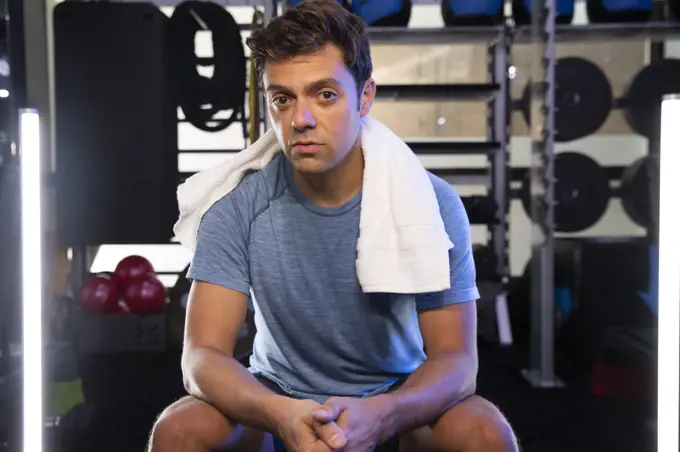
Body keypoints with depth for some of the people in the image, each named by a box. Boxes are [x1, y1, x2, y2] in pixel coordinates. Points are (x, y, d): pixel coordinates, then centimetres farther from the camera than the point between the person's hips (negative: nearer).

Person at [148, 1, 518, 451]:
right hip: (278, 395, 1)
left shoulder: (431, 203, -17)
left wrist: (377, 415, -40)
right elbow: (203, 354, -19)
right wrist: (282, 413, -41)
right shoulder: (237, 207, -15)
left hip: (395, 398, 0)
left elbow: (455, 357, -18)